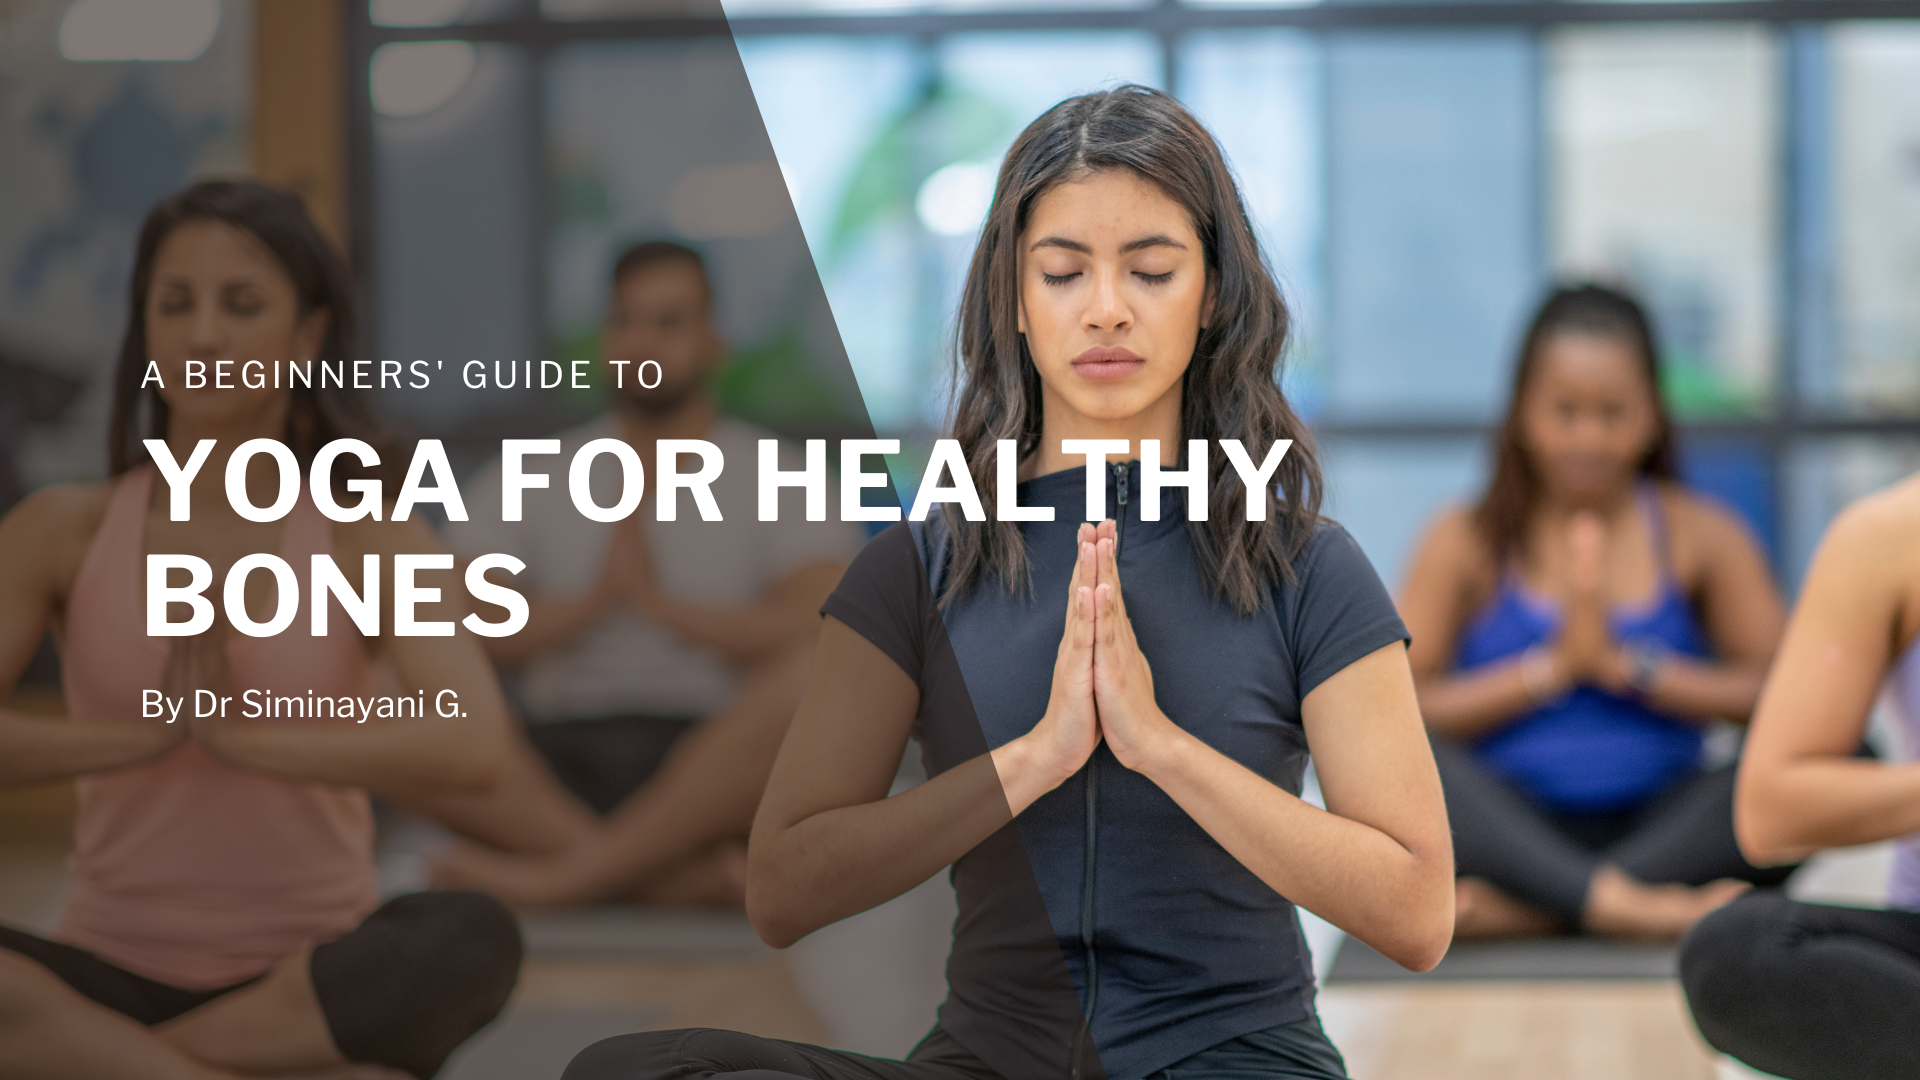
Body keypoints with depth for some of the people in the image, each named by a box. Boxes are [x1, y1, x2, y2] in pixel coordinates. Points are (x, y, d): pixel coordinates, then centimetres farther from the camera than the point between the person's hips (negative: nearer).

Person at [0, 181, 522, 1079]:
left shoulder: (367, 539, -1)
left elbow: (471, 749, -19)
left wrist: (247, 734, -22)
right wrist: (138, 736, -17)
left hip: (309, 979, -1)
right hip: (113, 973, 1)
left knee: (475, 938, -33)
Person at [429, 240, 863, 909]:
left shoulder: (785, 481, 9)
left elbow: (819, 635, -9)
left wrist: (660, 601, -12)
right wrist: (593, 601, -10)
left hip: (724, 776, -2)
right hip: (557, 764, 2)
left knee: (813, 678, -34)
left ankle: (565, 871, -34)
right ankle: (697, 877, -31)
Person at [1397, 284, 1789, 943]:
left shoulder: (1700, 536, 9)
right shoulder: (1468, 542, 6)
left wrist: (1627, 666, -10)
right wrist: (1551, 667, -11)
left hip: (1660, 830, 2)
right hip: (1512, 829, -2)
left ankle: (1522, 911, -32)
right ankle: (1624, 907, -43)